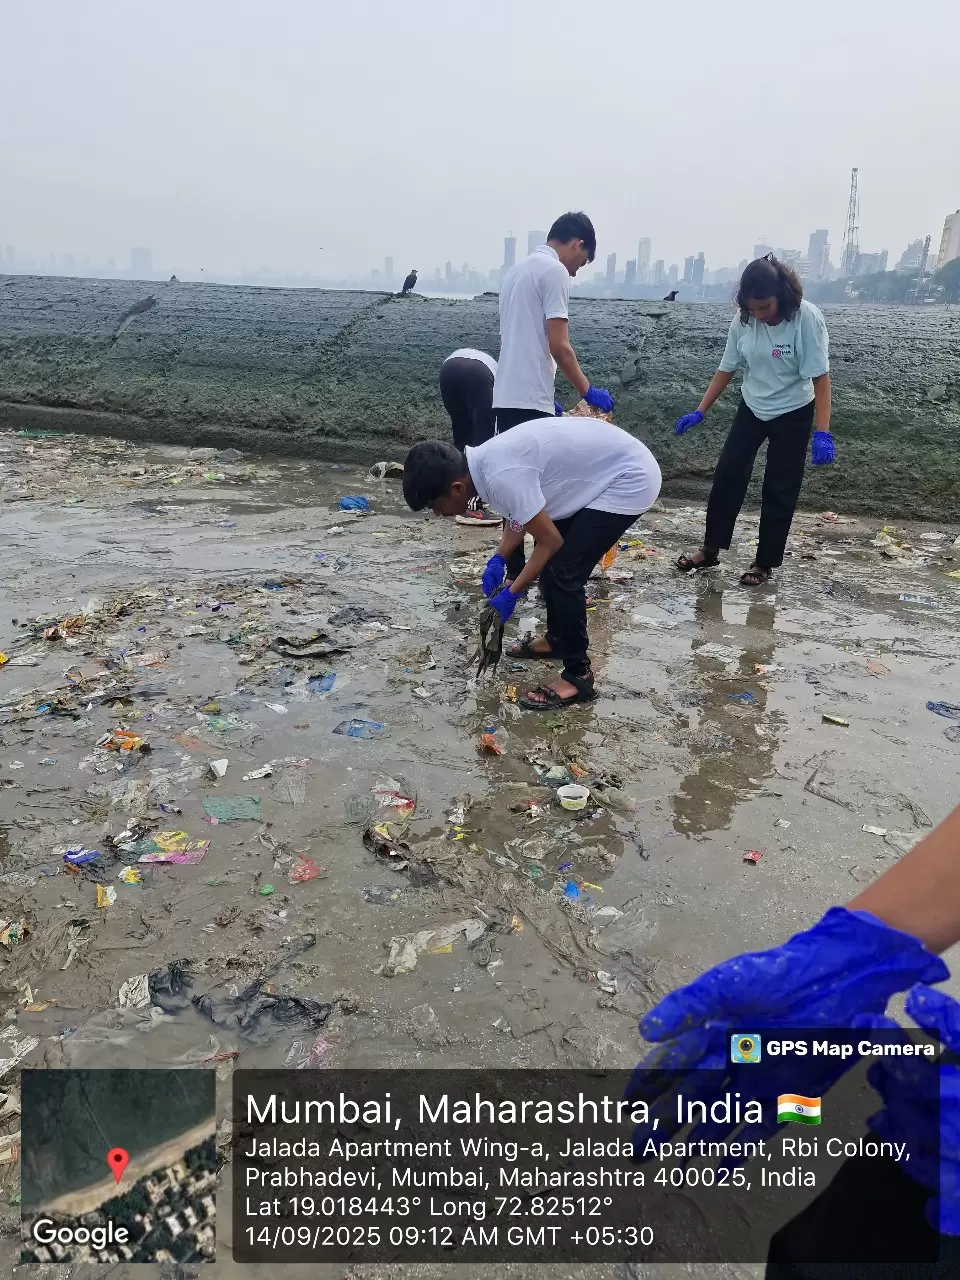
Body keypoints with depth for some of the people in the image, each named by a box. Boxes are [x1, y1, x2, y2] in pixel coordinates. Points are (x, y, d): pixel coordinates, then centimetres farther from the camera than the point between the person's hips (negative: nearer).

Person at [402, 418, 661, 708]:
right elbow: (522, 513, 15)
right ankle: (557, 639, 35)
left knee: (563, 573, -11)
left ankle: (578, 675, 2)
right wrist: (498, 559, 5)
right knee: (552, 562, 16)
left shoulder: (501, 476, -29)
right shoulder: (486, 460, -1)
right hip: (607, 468, 10)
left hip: (629, 479, -10)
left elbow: (550, 541, -20)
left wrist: (512, 593, -10)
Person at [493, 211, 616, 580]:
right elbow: (558, 346, -15)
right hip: (530, 400, -9)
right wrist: (588, 391, -4)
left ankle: (515, 571, 17)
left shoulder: (516, 270, 20)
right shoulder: (554, 271, -8)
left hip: (506, 396, 9)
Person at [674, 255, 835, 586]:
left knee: (778, 490, 0)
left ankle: (765, 563, 12)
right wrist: (699, 412, -4)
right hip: (752, 409, 4)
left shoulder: (806, 318, -24)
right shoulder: (743, 320, -12)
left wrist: (823, 433, -30)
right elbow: (726, 369, -1)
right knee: (727, 474, 4)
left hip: (792, 414, -4)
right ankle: (710, 550, 16)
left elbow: (820, 376, -23)